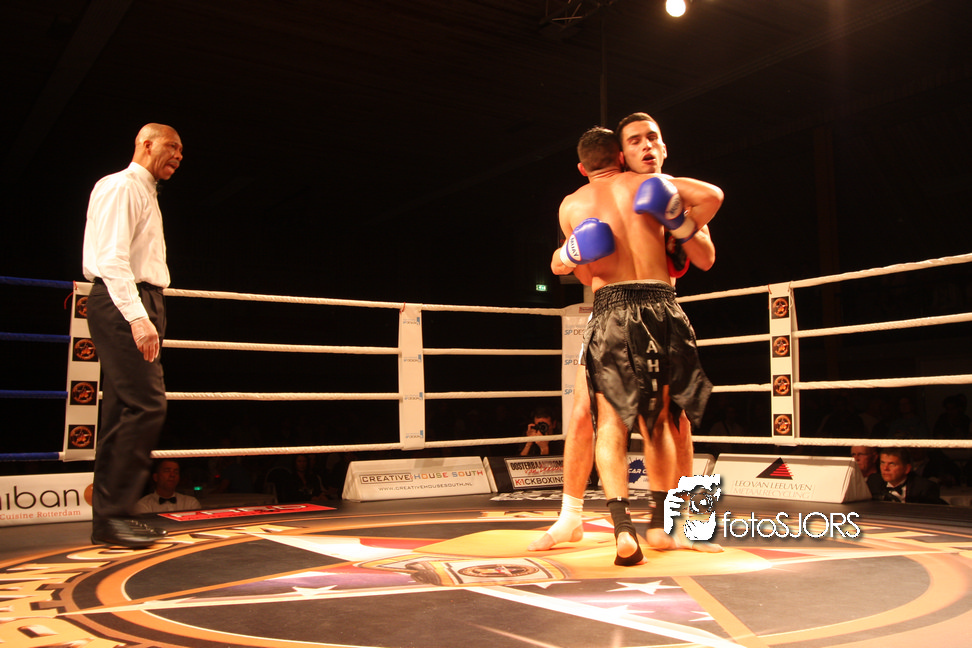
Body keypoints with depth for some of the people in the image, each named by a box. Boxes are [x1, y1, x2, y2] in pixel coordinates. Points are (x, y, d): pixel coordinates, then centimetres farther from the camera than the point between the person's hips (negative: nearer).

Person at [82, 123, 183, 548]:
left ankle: (110, 517, 9)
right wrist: (138, 317, -25)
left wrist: (147, 315, 14)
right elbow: (112, 259, -16)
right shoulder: (121, 187, -5)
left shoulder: (145, 194, 24)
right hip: (122, 305, -10)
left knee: (124, 410, 6)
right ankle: (113, 515, -11)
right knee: (146, 404, -16)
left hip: (139, 305, 10)